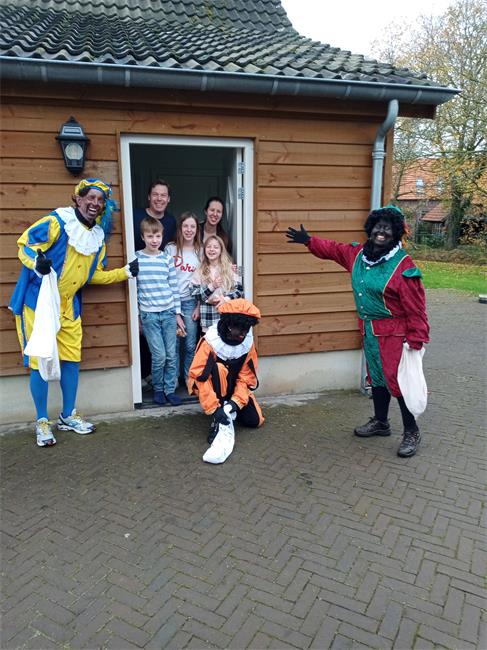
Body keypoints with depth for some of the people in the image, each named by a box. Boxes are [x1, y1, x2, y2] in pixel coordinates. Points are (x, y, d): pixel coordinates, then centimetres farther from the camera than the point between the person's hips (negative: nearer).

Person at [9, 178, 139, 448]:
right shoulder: (56, 222, -14)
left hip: (68, 307, 6)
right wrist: (37, 261, -33)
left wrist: (127, 271, 7)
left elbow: (94, 274, 13)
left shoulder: (97, 237, 7)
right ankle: (42, 422, 16)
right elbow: (24, 244, -13)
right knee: (40, 361, 0)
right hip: (38, 303, -6)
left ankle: (68, 416, 27)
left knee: (72, 359, 10)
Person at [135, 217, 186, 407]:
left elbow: (174, 287, 7)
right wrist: (136, 315, 2)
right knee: (159, 355, -3)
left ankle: (170, 389, 19)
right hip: (149, 314, -2)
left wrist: (178, 313, 5)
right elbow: (134, 288, 2)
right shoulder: (135, 259, -1)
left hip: (169, 312, 2)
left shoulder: (167, 258, 5)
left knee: (171, 355, 4)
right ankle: (158, 389, 19)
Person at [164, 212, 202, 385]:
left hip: (190, 302, 1)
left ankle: (189, 379, 20)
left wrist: (199, 307, 0)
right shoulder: (170, 249, 0)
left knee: (190, 345, 4)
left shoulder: (200, 251, 4)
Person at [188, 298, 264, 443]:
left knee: (254, 420, -9)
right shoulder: (210, 342, -28)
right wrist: (214, 408, -37)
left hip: (232, 388, 4)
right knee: (218, 368, -36)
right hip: (210, 387, -4)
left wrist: (237, 401, -27)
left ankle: (228, 406, 20)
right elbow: (199, 378, -31)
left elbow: (246, 377, -11)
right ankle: (217, 421, -26)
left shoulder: (248, 342, -13)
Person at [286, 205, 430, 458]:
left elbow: (416, 308, -17)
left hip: (394, 334, -7)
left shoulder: (403, 266, -18)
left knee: (398, 380, -1)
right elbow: (334, 249, 22)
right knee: (376, 377, 18)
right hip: (369, 331, 7)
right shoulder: (358, 253, 2)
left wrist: (417, 341, -18)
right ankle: (380, 422, 36)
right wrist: (309, 241, 21)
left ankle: (411, 432, 17)